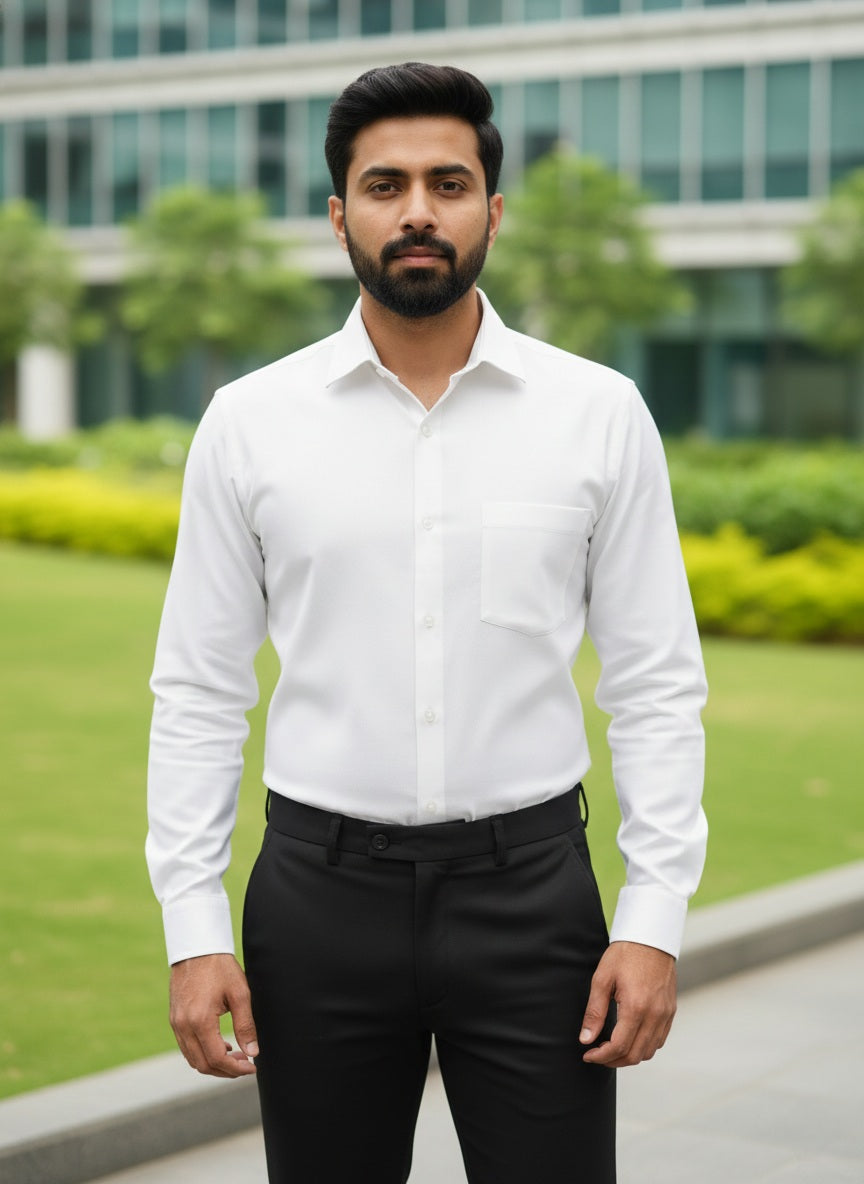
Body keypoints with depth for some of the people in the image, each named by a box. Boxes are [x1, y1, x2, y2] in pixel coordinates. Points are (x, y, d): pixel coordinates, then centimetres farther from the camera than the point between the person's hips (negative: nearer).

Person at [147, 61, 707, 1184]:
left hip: (528, 888, 0)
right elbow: (199, 692, 3)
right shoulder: (250, 423, 0)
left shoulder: (599, 413, -1)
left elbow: (657, 686, 1)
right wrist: (194, 928, -3)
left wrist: (655, 920, -6)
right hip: (325, 891, 1)